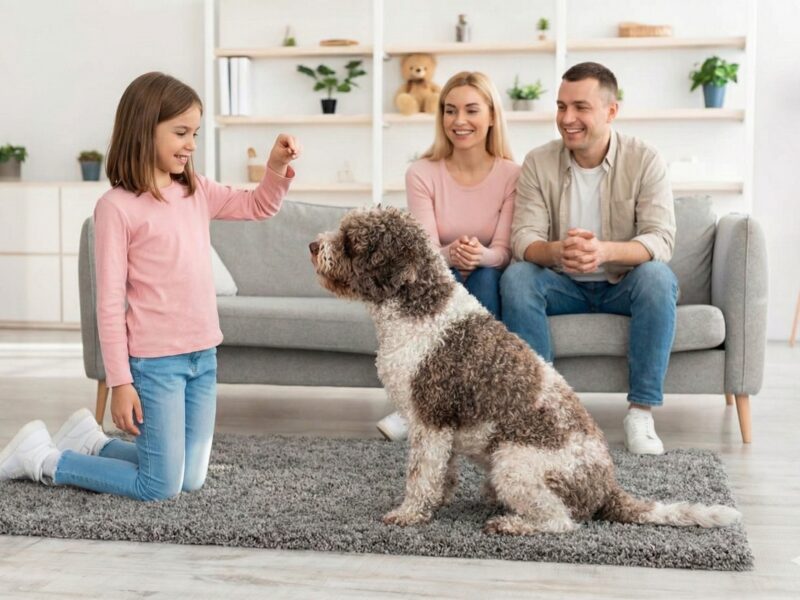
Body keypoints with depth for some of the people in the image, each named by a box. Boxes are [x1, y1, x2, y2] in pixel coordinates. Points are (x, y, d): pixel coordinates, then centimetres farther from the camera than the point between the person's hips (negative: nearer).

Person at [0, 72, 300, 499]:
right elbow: (110, 301, -12)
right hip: (154, 361, -7)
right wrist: (119, 382, -12)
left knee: (191, 479, 14)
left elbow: (258, 206, 18)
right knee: (160, 488, 0)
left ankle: (92, 443, 32)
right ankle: (43, 458, 16)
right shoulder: (117, 206, -12)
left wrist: (277, 168, -3)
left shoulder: (197, 192, 7)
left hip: (203, 355, 7)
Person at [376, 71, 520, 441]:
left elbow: (504, 251, -15)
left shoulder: (511, 175, -8)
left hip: (488, 286, 0)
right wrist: (451, 255, -40)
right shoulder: (422, 173, -8)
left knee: (486, 274, -33)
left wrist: (481, 256, -40)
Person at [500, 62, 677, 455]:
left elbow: (661, 240, -20)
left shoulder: (644, 160, -10)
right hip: (563, 285, 1)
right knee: (516, 278, -27)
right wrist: (556, 251, -40)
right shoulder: (538, 162, -6)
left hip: (625, 284, -1)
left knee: (657, 277, -33)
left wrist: (605, 251, -42)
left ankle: (641, 410, -25)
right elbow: (523, 238, -14)